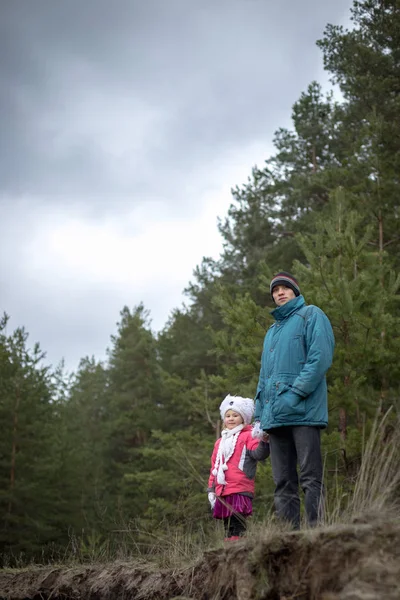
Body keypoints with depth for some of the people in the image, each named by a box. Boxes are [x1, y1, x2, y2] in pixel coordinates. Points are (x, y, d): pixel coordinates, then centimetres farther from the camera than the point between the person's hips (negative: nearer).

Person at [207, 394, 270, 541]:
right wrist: (211, 489, 17)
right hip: (223, 492, 7)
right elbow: (214, 467, 23)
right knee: (228, 527, 10)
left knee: (237, 528, -12)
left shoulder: (248, 436, 0)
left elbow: (259, 453, -17)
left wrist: (263, 441, -37)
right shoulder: (220, 442, 21)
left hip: (240, 490, -7)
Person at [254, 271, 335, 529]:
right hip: (275, 418, 7)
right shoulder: (272, 330, 26)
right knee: (283, 484, 5)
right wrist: (260, 416, 16)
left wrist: (295, 393, -18)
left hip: (304, 412, -7)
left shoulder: (311, 315, 4)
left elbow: (321, 358, -10)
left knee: (311, 479, -8)